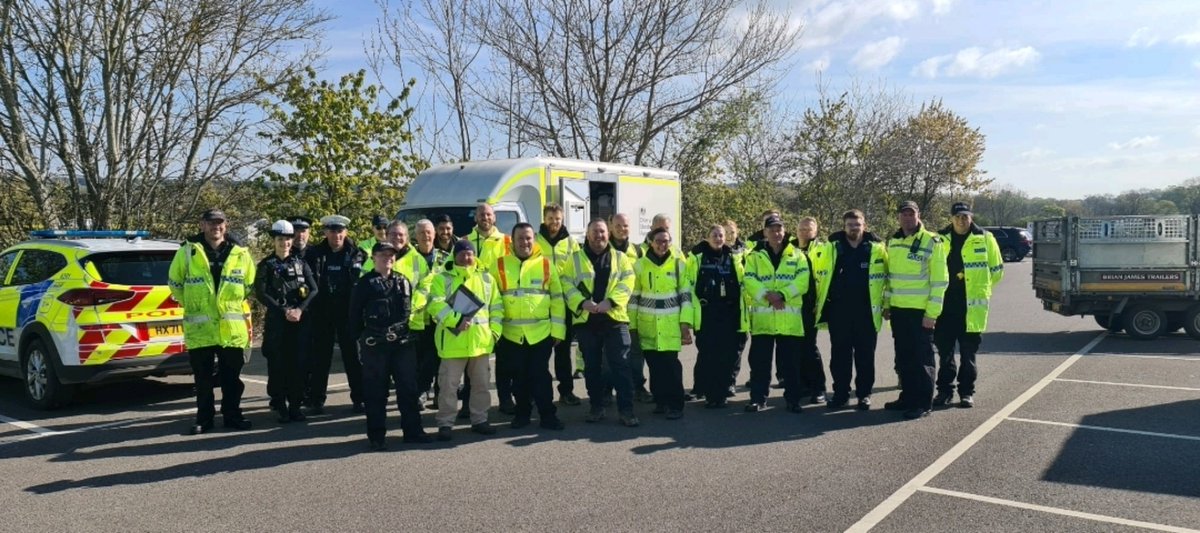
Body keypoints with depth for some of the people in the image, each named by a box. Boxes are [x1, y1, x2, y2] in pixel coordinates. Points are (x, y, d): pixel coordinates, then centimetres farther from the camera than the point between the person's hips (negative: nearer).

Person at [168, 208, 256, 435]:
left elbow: (250, 284, 14)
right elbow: (174, 282, 10)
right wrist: (192, 306, 9)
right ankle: (204, 418, 17)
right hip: (199, 328, -1)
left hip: (232, 328, 1)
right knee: (203, 378, 7)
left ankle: (232, 415, 19)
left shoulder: (240, 254, 4)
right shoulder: (188, 252, 0)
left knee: (232, 377, 8)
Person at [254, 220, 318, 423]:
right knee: (277, 364, -3)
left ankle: (295, 405, 9)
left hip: (300, 320, 2)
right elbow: (261, 294, -3)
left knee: (298, 364, 1)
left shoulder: (301, 264, 12)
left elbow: (313, 290, 5)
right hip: (276, 321, -1)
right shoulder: (266, 265, 6)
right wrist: (284, 311, -12)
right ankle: (280, 407, 5)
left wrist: (300, 309, -11)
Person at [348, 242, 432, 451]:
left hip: (403, 343, 4)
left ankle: (412, 430, 17)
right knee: (376, 392, 3)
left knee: (408, 388, 7)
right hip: (375, 346, -4)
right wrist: (360, 339, -2)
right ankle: (376, 436, 12)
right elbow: (355, 315, 0)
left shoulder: (404, 282, 11)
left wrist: (410, 332, 8)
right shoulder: (365, 284, -1)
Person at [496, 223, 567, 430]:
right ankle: (522, 414, 23)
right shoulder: (500, 265, 4)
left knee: (540, 375, 2)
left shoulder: (546, 264, 4)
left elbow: (557, 298, 4)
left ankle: (548, 415, 10)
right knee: (519, 376, 10)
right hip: (511, 333, 1)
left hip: (541, 331, -1)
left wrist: (558, 329, -1)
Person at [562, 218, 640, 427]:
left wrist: (610, 301, -19)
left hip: (615, 319, -1)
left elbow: (626, 283, -3)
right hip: (586, 320, 1)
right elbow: (567, 285, -1)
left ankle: (626, 409, -1)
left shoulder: (620, 258, 9)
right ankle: (596, 407, 21)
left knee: (620, 364, -5)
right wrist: (582, 302, -18)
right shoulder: (575, 259, 8)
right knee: (592, 366, 9)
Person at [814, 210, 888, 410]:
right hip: (838, 310, 1)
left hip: (866, 311, -1)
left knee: (865, 354, 6)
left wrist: (887, 304, 1)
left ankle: (864, 394, 16)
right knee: (840, 354, 7)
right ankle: (840, 393, 17)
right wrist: (820, 303, 5)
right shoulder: (832, 247, 3)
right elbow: (820, 275, 7)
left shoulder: (877, 248, 0)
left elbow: (887, 277, 4)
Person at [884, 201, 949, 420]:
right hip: (898, 309, 6)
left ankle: (923, 403, 8)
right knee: (903, 357, 13)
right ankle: (907, 397, 24)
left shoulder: (932, 242, -9)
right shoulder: (892, 241, 10)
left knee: (921, 358, 0)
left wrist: (932, 312, -16)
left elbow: (939, 280, -12)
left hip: (920, 310, -6)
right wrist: (887, 305, 13)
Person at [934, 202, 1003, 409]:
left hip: (972, 305, -2)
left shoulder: (985, 239, 1)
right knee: (944, 351, 7)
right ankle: (944, 390, 16)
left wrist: (980, 289, 9)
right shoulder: (941, 239, 5)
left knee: (968, 352, 5)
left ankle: (967, 392, 15)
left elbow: (996, 270, 8)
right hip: (945, 304, 2)